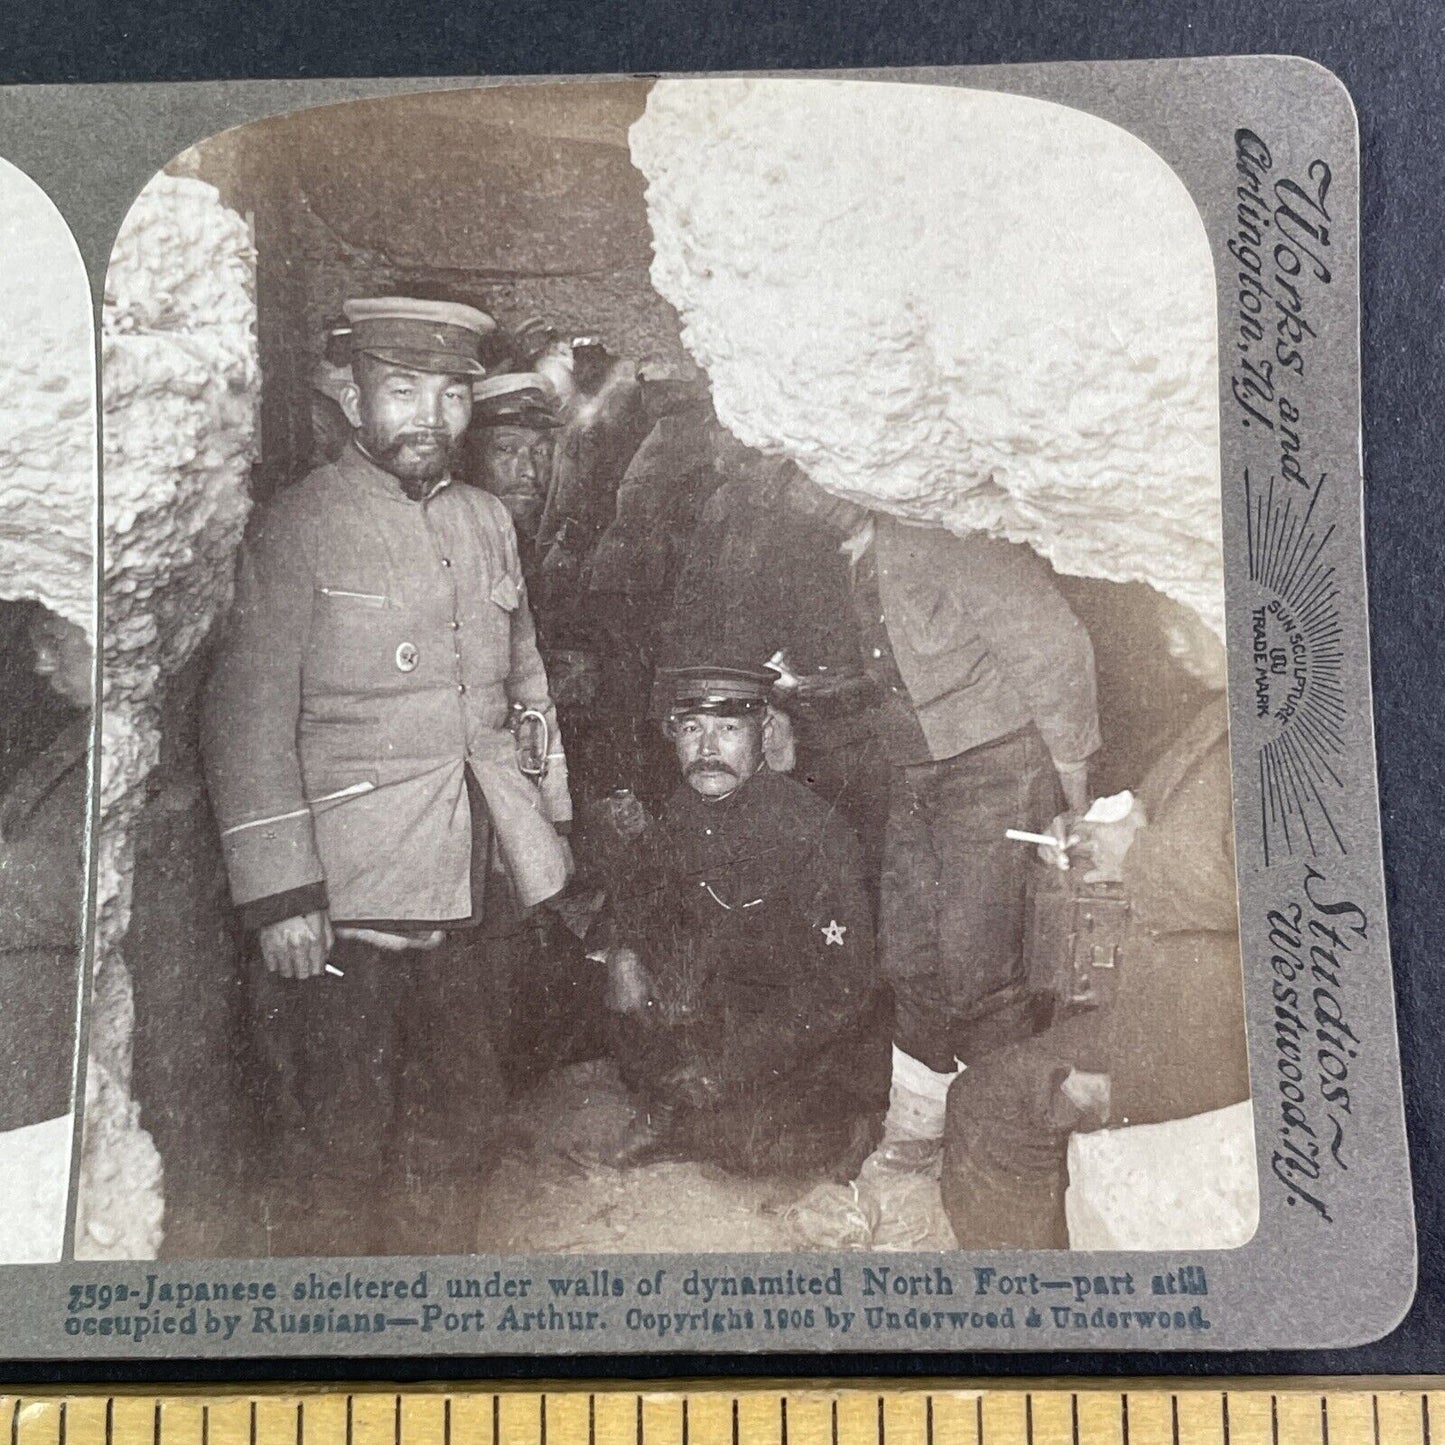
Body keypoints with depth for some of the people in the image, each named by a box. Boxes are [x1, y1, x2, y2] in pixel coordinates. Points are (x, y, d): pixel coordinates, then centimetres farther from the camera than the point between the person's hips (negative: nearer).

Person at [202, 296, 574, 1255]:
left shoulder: (489, 522, 11)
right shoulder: (300, 528, -8)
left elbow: (524, 681, 18)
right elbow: (250, 720, -12)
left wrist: (553, 820, 12)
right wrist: (279, 896, -16)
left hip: (461, 890, 6)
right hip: (343, 896, -6)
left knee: (457, 1120, 18)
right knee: (342, 1139, 6)